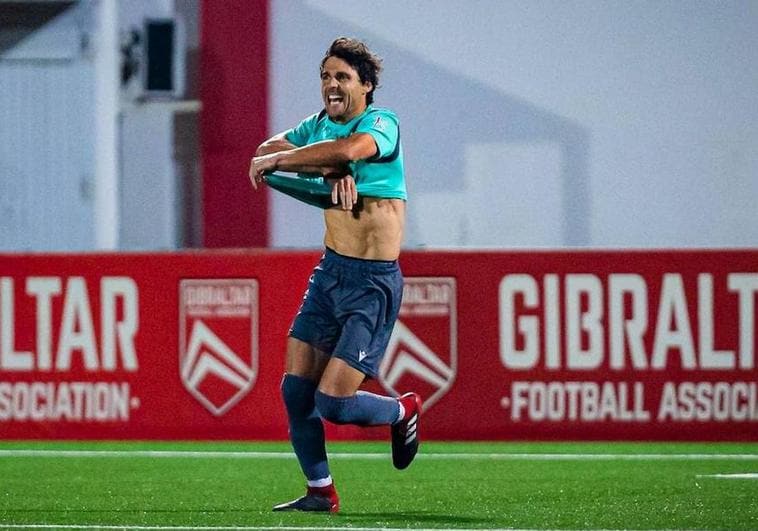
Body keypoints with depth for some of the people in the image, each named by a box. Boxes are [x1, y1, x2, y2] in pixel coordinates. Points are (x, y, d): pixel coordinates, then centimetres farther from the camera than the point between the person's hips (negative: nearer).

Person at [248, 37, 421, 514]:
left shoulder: (381, 123, -14)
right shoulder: (320, 124, 8)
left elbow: (349, 149, -36)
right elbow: (267, 152, -6)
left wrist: (277, 161, -25)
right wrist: (330, 172, -21)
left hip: (374, 282, -7)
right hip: (330, 272, 7)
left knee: (333, 403, -11)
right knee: (296, 388, 2)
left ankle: (403, 411, 19)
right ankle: (321, 492, 16)